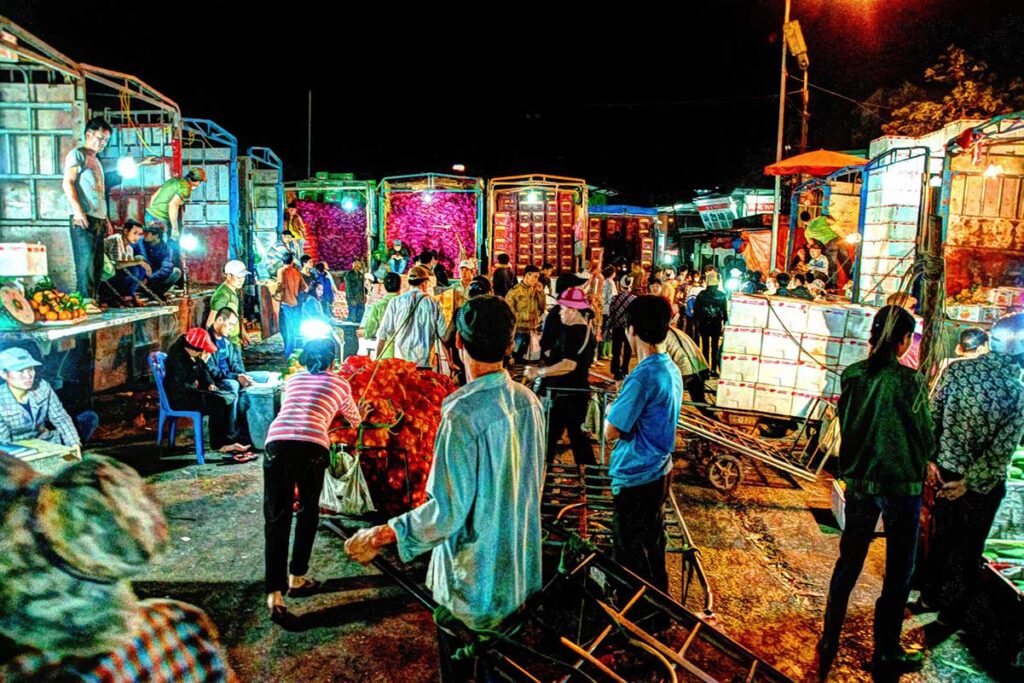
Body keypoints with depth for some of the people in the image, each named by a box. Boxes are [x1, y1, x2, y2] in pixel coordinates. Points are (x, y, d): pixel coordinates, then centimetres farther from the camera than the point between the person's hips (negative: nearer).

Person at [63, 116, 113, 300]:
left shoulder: (96, 160, 25)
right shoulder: (77, 154, 1)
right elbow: (67, 183, -10)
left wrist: (106, 219, 19)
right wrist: (77, 209, -23)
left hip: (99, 220, 8)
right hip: (83, 219, -8)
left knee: (97, 266, 7)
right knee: (86, 265, -12)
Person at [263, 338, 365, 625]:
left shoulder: (292, 379, 28)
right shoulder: (339, 383, 20)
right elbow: (354, 420, 38)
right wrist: (362, 415, 63)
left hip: (276, 442, 2)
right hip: (312, 447, -2)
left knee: (276, 519, 3)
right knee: (308, 512, 21)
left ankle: (274, 595, -4)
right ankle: (296, 579, 29)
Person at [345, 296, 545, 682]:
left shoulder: (462, 415, -27)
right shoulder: (529, 402, -5)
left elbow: (447, 511, -26)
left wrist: (383, 534, -15)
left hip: (476, 582, -6)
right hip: (524, 573, 6)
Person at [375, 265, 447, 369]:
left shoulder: (396, 302, 1)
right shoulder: (432, 303, 2)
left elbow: (383, 333, 2)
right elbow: (444, 334, 4)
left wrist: (376, 359, 9)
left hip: (400, 361, 0)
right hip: (424, 363, 0)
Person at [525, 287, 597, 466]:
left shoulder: (572, 332, -19)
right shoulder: (589, 331, 10)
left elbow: (568, 365, -27)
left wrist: (539, 372, -22)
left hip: (563, 394, -9)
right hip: (580, 391, 9)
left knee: (548, 438, 1)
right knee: (578, 436, 17)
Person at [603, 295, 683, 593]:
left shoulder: (642, 377, -26)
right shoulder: (671, 369, 2)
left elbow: (611, 432, -21)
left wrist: (611, 408, -4)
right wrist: (622, 404, 3)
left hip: (635, 478, -9)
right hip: (659, 471, 9)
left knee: (629, 552, 8)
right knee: (652, 542, 24)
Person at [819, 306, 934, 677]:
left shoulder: (851, 375, -5)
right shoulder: (908, 380, -17)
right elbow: (926, 438, -6)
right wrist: (920, 464, 14)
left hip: (858, 480, 4)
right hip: (900, 484, -4)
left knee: (848, 562, 17)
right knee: (898, 571, 13)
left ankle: (829, 640, 25)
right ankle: (886, 651, 25)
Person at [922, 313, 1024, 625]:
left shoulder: (956, 369, -11)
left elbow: (933, 416, -7)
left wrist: (933, 458, 0)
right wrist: (970, 481, -12)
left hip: (946, 469, 3)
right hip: (984, 482, -3)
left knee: (942, 533, 21)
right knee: (969, 546, 15)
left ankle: (930, 593, 37)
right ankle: (952, 608, 29)